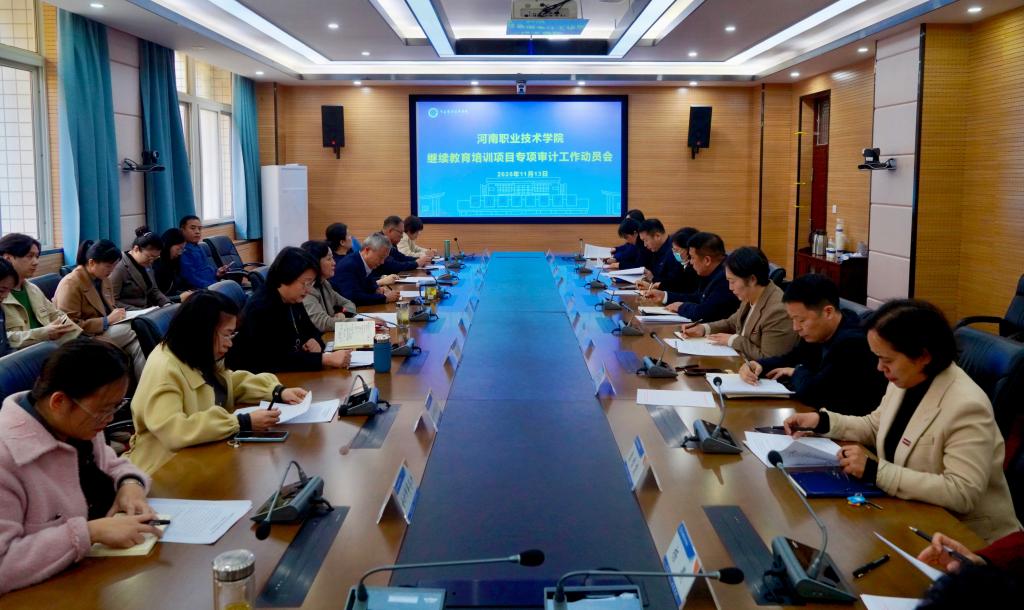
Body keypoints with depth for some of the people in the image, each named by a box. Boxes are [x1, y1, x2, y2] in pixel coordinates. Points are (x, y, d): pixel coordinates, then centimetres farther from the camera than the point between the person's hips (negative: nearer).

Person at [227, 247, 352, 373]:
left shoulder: (293, 301, 3)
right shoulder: (260, 309, -22)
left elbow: (310, 330, 17)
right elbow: (278, 359, -29)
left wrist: (315, 341, -6)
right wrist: (325, 359, -34)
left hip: (287, 375, 8)